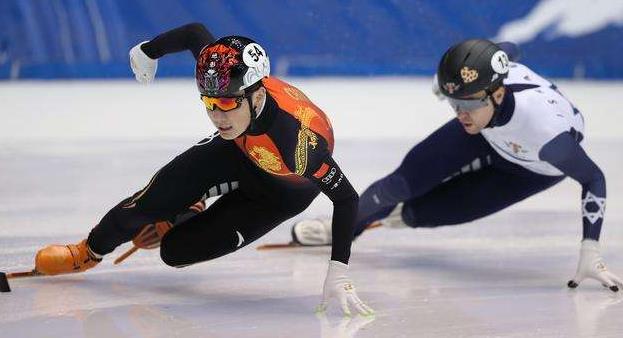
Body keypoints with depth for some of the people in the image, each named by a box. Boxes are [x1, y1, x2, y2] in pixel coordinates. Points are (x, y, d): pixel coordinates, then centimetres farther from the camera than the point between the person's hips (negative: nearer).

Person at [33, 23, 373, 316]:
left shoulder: (296, 139, -47)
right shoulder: (228, 79, -33)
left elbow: (346, 198, -38)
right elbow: (195, 33, -12)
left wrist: (338, 274, -42)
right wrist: (149, 50, 6)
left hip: (282, 189, -4)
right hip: (240, 147, 4)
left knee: (177, 250, -12)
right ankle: (90, 251, 19)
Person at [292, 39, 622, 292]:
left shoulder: (545, 130, -48)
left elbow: (593, 179, -33)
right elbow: (508, 51, -9)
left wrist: (590, 252, -37)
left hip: (535, 167, -3)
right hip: (487, 133, 3)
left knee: (450, 209, -6)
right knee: (407, 180, -4)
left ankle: (404, 216, 29)